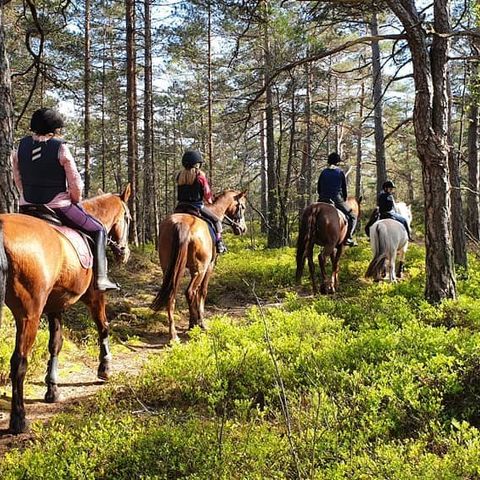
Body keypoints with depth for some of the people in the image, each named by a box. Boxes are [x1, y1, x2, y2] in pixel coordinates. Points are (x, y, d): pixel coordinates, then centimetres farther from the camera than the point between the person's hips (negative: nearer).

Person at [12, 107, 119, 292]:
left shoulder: (21, 146, 4)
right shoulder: (60, 148, -12)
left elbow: (18, 180, 11)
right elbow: (75, 183, -8)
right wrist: (75, 200, 11)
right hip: (58, 207, -5)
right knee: (98, 230, 12)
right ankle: (100, 278, 5)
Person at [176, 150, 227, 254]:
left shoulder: (180, 175, 8)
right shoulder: (200, 175, -9)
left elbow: (180, 192, 14)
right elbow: (207, 192, -3)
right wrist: (210, 201, 19)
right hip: (197, 205, -5)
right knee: (216, 220, 9)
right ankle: (219, 242, 1)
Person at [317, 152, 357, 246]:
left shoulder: (323, 172, 9)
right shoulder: (340, 172, 0)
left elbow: (318, 188, 11)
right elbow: (344, 188, 4)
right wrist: (344, 199, 18)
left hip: (323, 200, 4)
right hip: (337, 200, -3)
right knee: (352, 216, 10)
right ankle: (348, 238, -5)